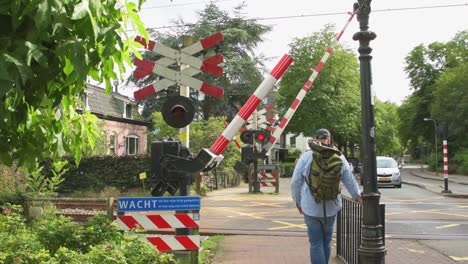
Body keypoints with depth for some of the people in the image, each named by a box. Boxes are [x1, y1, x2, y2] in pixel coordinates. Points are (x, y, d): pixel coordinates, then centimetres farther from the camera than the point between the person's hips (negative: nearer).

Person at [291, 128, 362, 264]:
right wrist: (357, 196, 25)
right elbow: (350, 180, 8)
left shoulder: (306, 156, -6)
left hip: (311, 207, -2)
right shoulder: (339, 157, 0)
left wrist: (298, 201, 11)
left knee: (316, 243, 3)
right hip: (331, 207, 3)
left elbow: (295, 182, -3)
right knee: (326, 241, 19)